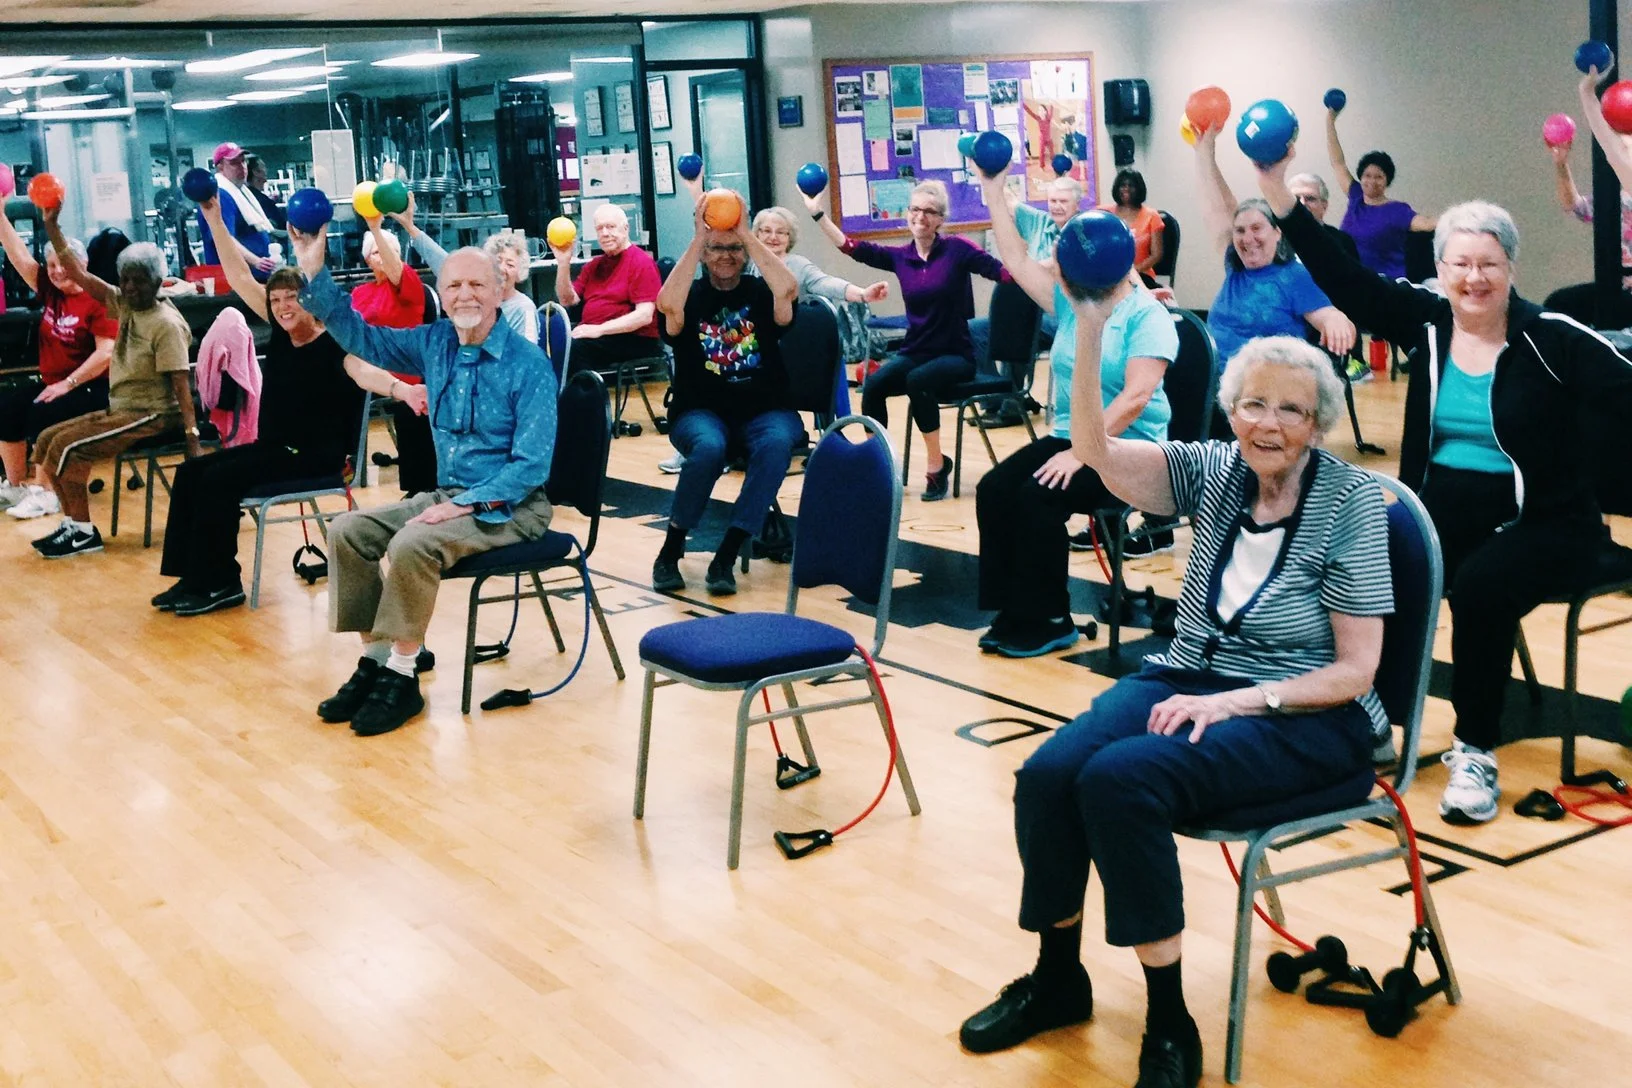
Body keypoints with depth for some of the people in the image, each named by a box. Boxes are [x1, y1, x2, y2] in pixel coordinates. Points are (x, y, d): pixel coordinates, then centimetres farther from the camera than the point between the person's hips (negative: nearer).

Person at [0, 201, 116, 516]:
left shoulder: (97, 299, -11)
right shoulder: (49, 292, 8)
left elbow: (106, 353, -18)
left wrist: (68, 384, -22)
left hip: (92, 389, -7)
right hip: (52, 384, 7)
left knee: (44, 413, -28)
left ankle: (45, 491, -17)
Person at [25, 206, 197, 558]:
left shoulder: (166, 325, -17)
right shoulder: (124, 305, 5)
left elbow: (181, 385, -21)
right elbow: (79, 274, 6)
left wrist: (193, 440, -28)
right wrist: (51, 225, -1)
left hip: (152, 415, -9)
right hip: (120, 410, 9)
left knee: (67, 447, -18)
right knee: (47, 440, 7)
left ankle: (84, 532, -7)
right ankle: (72, 522, 9)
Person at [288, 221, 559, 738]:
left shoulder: (528, 364, -15)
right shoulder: (435, 343, 5)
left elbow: (532, 465, -18)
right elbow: (361, 337, 13)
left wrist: (466, 504, -25)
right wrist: (314, 272, 3)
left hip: (509, 505, -7)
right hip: (449, 495, 7)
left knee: (411, 545, -30)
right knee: (348, 531, -6)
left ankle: (401, 677, -16)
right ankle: (374, 659, -2)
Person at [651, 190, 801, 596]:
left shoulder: (761, 292, 6)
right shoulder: (692, 296, 5)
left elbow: (789, 289, -18)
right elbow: (667, 303, -20)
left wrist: (745, 232, -17)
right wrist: (698, 237, -19)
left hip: (765, 410, 1)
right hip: (701, 412, -1)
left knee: (777, 443, -33)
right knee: (709, 447, -35)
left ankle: (726, 556, -28)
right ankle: (670, 551, -16)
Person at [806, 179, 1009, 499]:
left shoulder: (957, 250, -6)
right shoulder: (899, 256, 5)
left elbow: (1006, 270, -16)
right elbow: (850, 247, -1)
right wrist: (818, 213, -8)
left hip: (955, 354, -4)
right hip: (914, 352, 4)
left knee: (918, 380, -34)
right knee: (873, 385, -24)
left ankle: (936, 464, -17)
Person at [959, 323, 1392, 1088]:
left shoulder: (1351, 500, -9)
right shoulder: (1212, 471, 3)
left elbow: (1354, 671, -10)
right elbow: (1096, 451, -13)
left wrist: (1237, 702, -21)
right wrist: (1090, 332, -25)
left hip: (1305, 714, -5)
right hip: (1189, 677, 5)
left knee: (1121, 778, -31)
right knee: (1047, 773, -22)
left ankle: (1169, 1023, -17)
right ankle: (1057, 977, 3)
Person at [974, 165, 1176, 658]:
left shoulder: (1147, 315, -10)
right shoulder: (1071, 299, 11)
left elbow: (1136, 396, -20)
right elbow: (1017, 260, 13)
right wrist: (994, 193, 8)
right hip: (1069, 436, 7)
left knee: (1038, 496, -27)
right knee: (994, 489, -14)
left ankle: (1049, 621, -12)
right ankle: (1013, 613, -9)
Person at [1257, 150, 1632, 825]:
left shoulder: (1551, 340, -8)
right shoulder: (1426, 322, 2)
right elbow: (1344, 282, -4)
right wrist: (1280, 196, -11)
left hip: (1540, 522, -3)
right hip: (1443, 510, 4)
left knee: (1480, 585, -31)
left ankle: (1476, 752, -15)